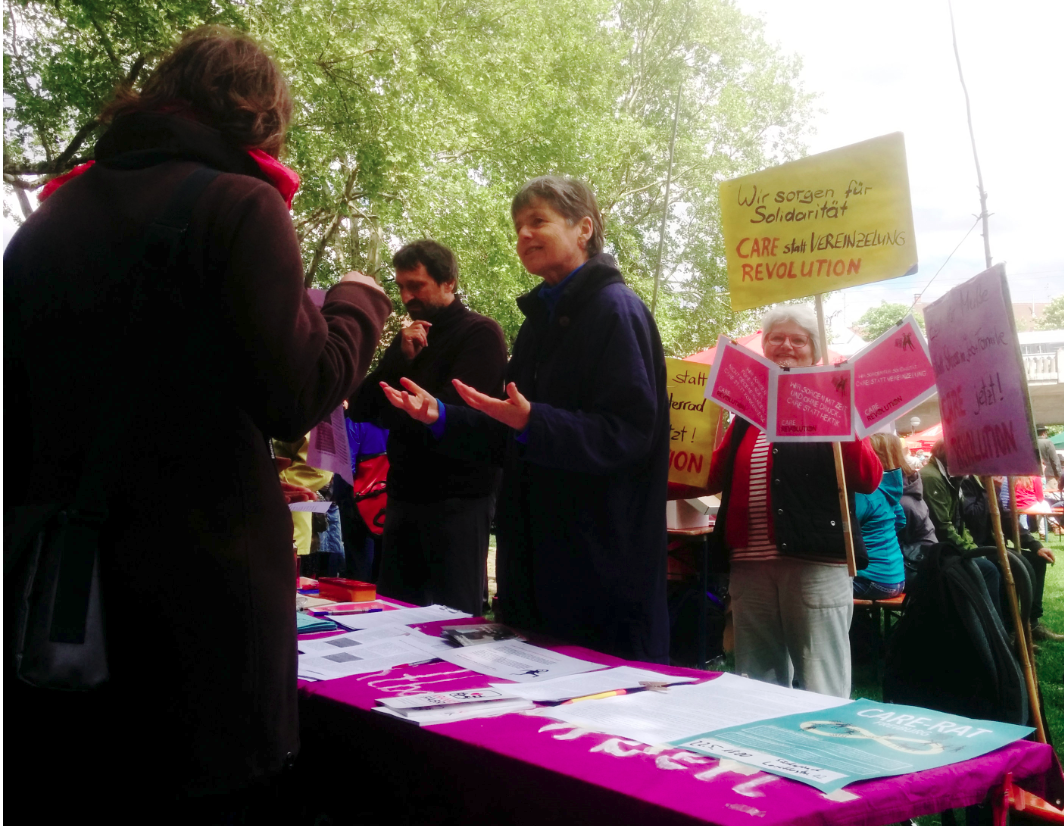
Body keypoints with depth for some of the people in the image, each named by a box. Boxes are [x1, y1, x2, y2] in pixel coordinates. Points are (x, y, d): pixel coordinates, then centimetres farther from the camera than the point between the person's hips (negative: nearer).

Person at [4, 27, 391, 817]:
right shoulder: (239, 207, -9)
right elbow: (297, 397, -14)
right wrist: (359, 302, 1)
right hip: (207, 583, -5)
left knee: (70, 794, 15)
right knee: (200, 796, 7)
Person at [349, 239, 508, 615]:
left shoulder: (481, 334, -6)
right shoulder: (409, 337, 16)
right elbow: (360, 408, 8)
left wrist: (389, 409, 1)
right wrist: (401, 358, -7)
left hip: (456, 502, -7)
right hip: (405, 497, 7)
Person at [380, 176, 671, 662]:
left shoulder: (616, 311, -10)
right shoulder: (542, 320, 17)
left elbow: (628, 433, -21)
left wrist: (532, 422, -33)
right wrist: (442, 418, 7)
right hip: (537, 561, 9)